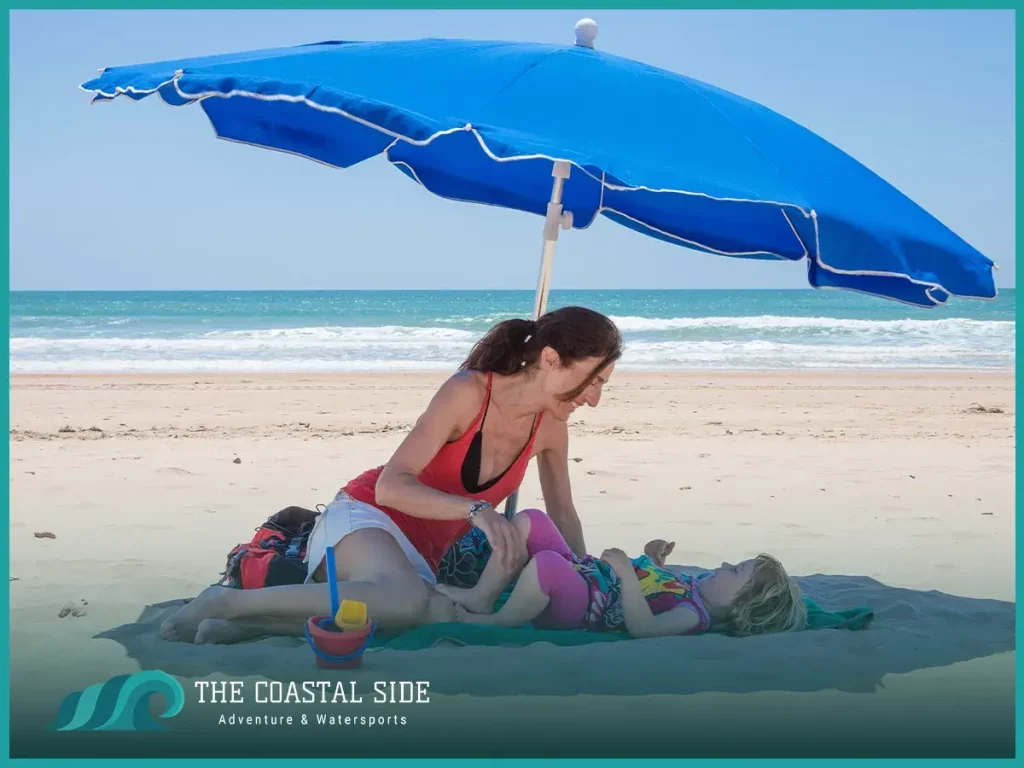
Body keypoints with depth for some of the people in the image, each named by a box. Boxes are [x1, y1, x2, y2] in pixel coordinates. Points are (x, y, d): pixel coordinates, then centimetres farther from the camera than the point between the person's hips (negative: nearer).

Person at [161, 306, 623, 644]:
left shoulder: (550, 427, 1)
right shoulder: (468, 392, -19)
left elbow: (563, 515, 16)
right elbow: (391, 487, -24)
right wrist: (477, 511, -35)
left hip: (420, 554, 6)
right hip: (365, 518, -6)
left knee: (437, 617, -32)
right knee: (407, 600, -42)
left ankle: (241, 627, -23)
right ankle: (225, 603, -24)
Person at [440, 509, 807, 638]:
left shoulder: (695, 615, -16)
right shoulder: (693, 585, 12)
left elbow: (643, 627, -33)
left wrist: (626, 571, -32)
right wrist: (654, 560, 14)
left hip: (574, 610, -10)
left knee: (546, 563, -41)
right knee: (529, 520, 6)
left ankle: (492, 622, -12)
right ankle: (481, 597, 4)